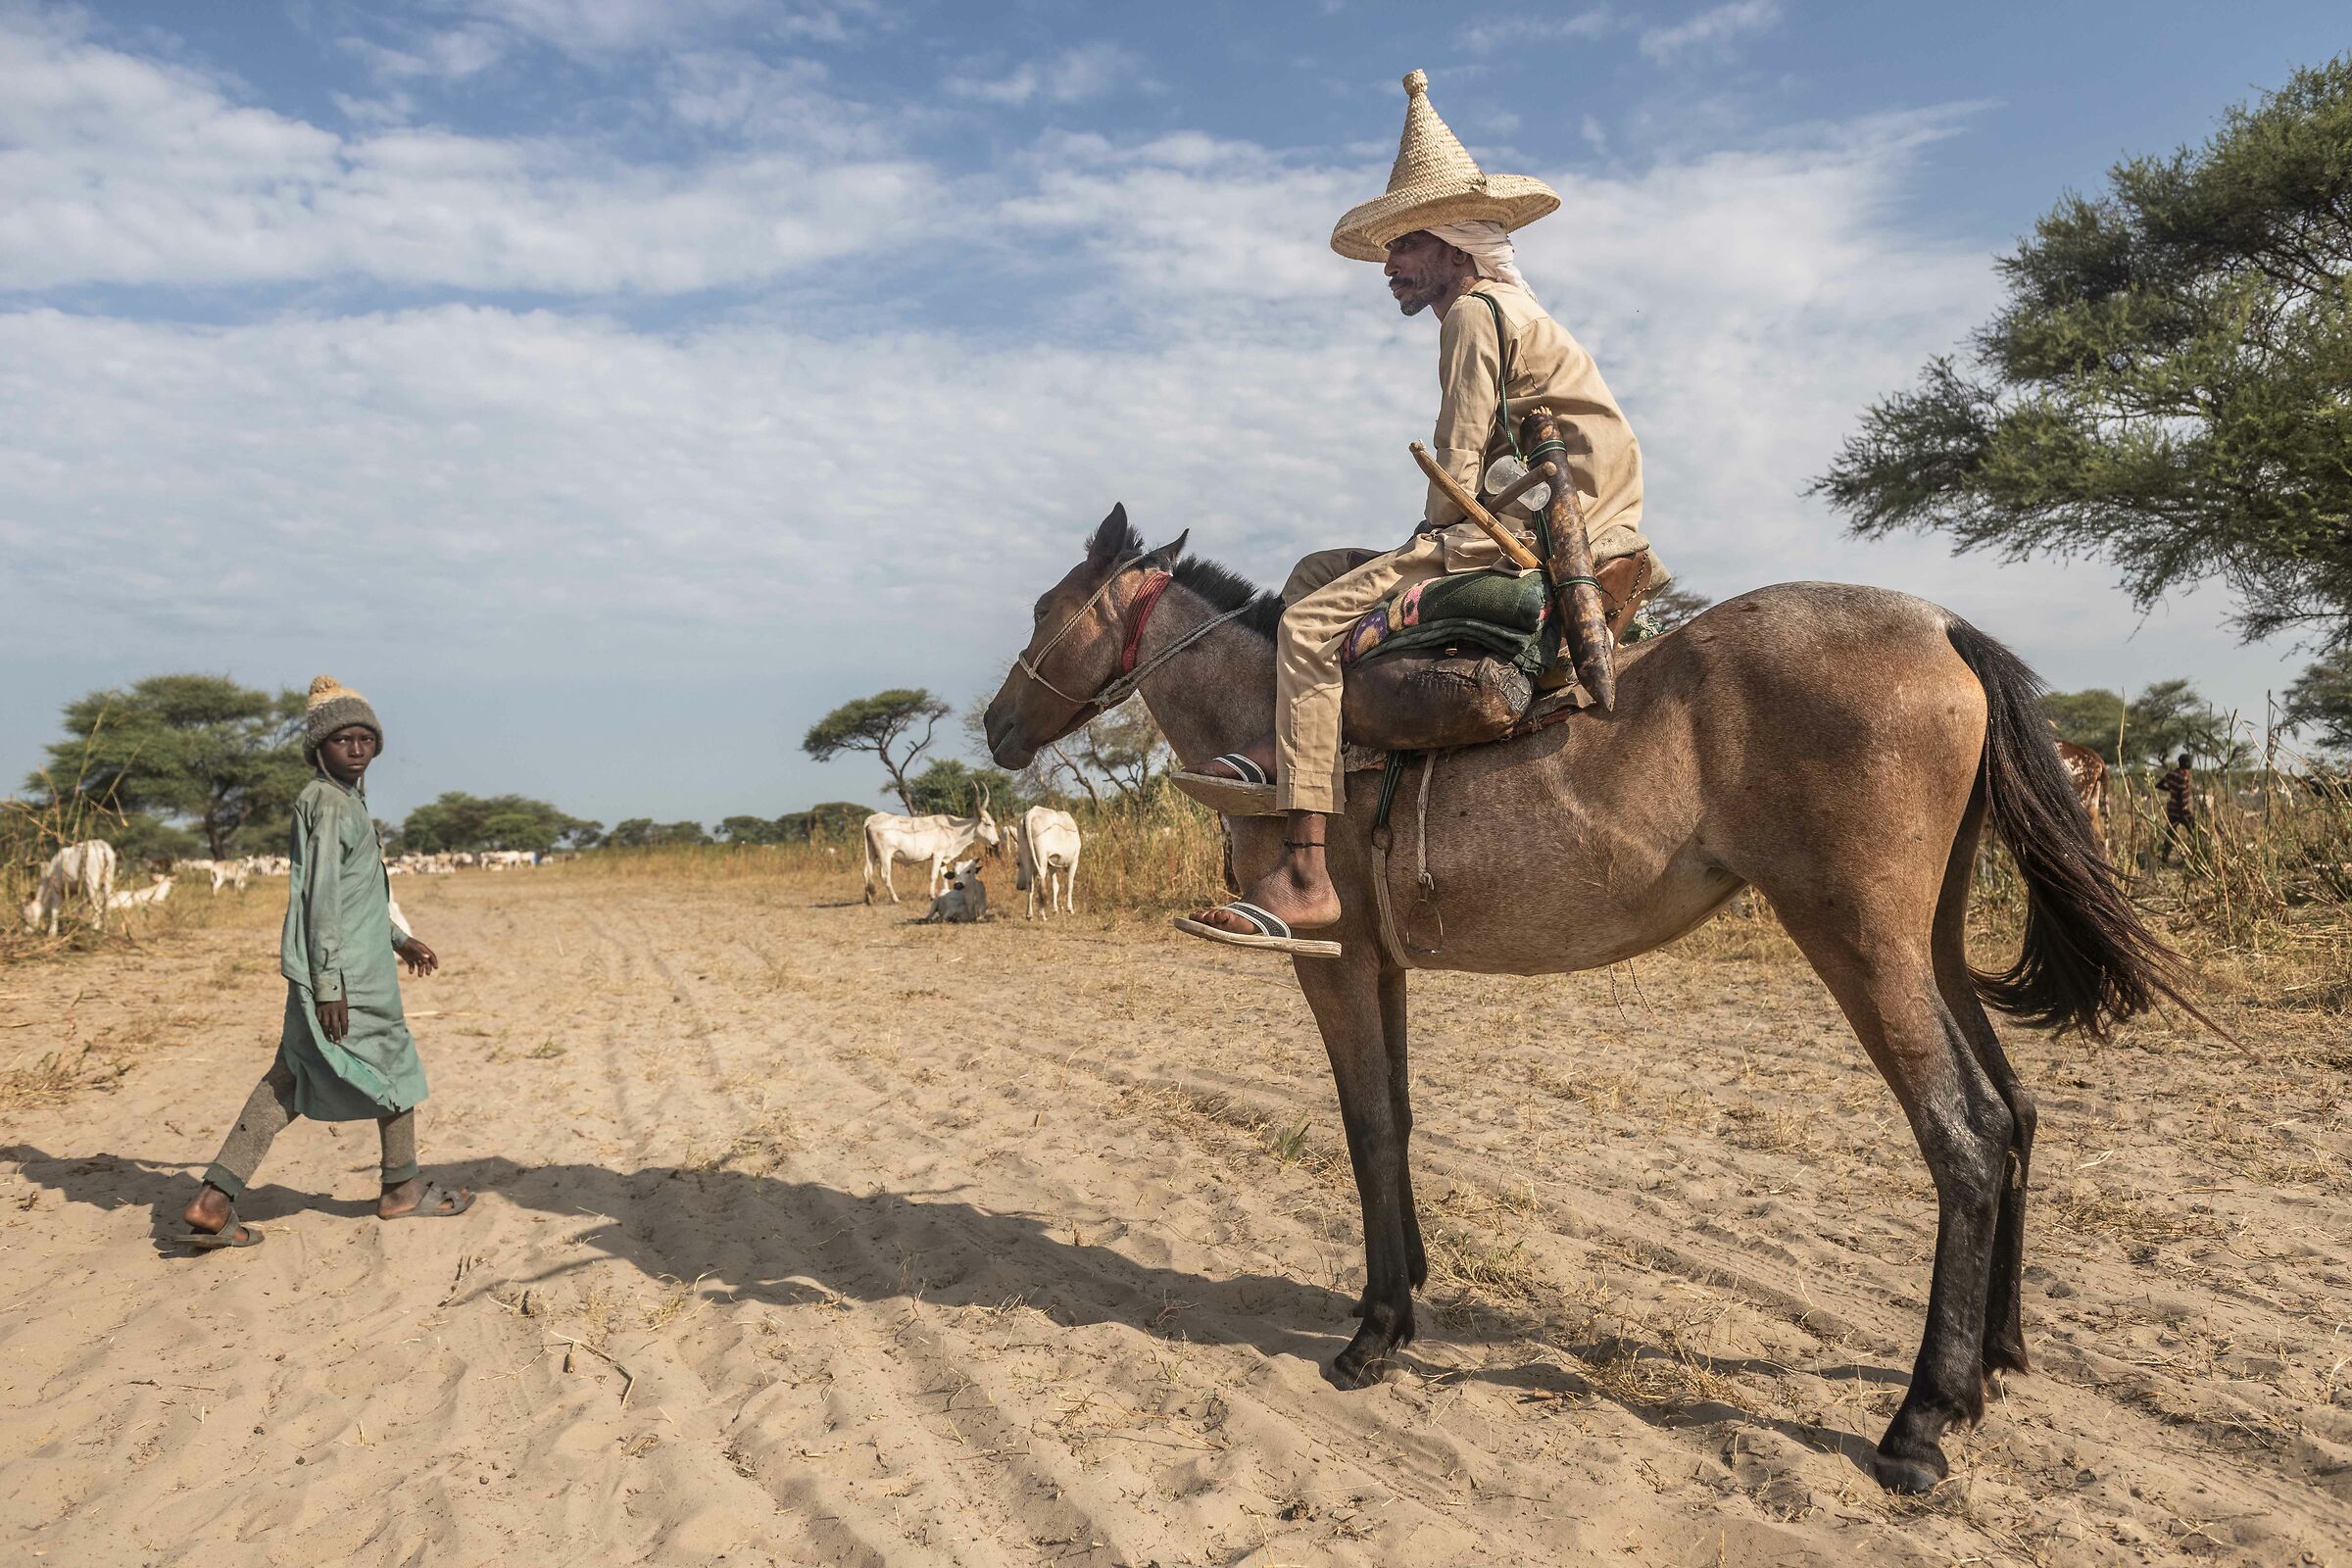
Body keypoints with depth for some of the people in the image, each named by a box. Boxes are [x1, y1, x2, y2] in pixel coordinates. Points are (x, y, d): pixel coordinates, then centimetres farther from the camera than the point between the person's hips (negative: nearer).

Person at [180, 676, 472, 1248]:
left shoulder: (347, 800, 15)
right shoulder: (332, 804, -15)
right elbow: (322, 897, -21)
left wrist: (399, 938, 31)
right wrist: (329, 984, -22)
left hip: (331, 968, 9)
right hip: (346, 972, -9)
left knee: (292, 1080, 11)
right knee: (392, 1061, 7)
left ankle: (215, 1200, 9)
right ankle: (403, 1188, 24)